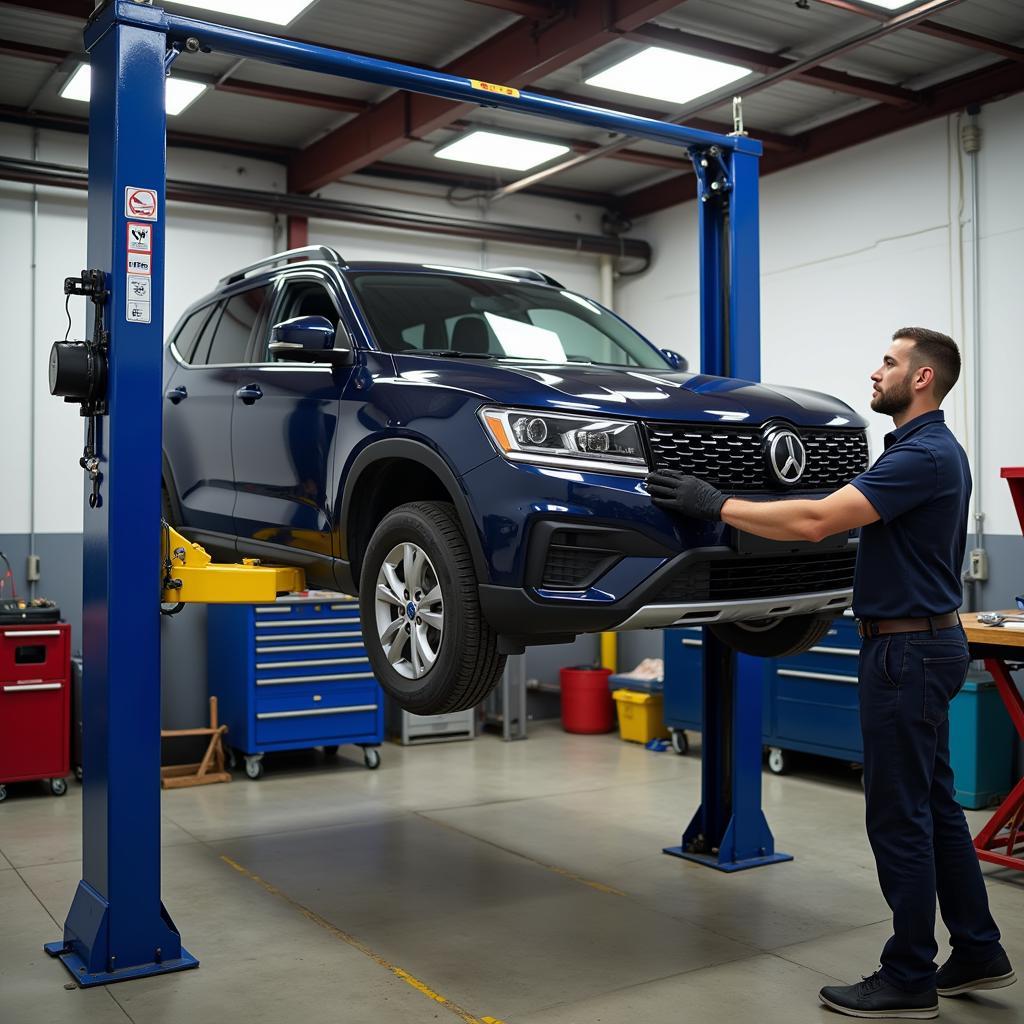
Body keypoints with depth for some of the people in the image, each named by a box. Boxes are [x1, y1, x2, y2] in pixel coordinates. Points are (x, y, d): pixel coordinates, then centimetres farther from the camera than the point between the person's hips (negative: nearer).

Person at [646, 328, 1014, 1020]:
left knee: (899, 815, -1)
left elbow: (816, 521, -28)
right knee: (933, 807, 17)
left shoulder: (923, 454, -19)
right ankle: (978, 953, 28)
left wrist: (715, 505, -23)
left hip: (908, 650, -11)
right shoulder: (928, 449, 14)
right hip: (922, 643, 11)